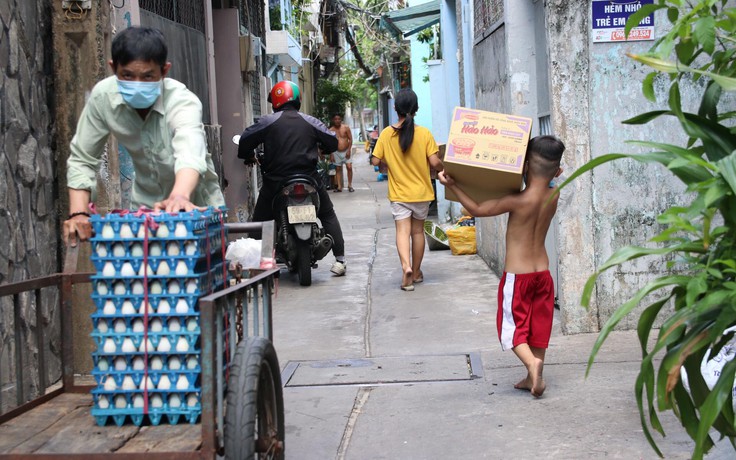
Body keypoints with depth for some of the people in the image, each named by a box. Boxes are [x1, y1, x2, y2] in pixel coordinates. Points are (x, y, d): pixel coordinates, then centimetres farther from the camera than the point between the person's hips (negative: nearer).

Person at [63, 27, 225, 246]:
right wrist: (79, 213, -27)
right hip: (145, 204, 2)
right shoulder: (102, 96, -19)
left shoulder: (183, 102, -30)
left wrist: (179, 196, -70)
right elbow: (82, 160, -11)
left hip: (197, 204, -2)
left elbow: (190, 152, -50)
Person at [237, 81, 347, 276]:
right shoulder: (310, 122, 3)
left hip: (275, 182, -1)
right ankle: (339, 259, 11)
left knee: (260, 221, 12)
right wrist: (319, 149, 27)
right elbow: (332, 142, 5)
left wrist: (249, 156, 15)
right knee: (328, 216, 17)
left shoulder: (268, 122, -4)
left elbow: (245, 141, -6)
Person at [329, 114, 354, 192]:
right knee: (338, 169, 5)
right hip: (336, 152, 1)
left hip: (346, 151, -1)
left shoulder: (346, 128, -2)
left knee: (349, 167, -11)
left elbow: (350, 139, -1)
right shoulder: (331, 130, 0)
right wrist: (331, 154, -2)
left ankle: (350, 185, -2)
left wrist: (349, 150, -10)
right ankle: (339, 186, 8)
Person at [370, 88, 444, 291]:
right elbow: (434, 162, -13)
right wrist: (443, 168, 8)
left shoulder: (386, 134, -7)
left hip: (398, 192, -1)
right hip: (421, 191, 1)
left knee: (402, 230, -3)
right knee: (418, 231, 14)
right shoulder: (424, 133, -10)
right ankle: (416, 272, 26)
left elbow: (375, 161, -5)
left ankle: (406, 267, -27)